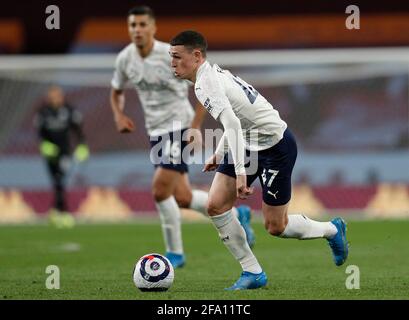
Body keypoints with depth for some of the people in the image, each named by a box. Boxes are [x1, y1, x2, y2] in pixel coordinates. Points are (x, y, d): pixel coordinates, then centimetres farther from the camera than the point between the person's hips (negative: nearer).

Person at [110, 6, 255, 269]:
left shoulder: (171, 56, -16)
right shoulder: (125, 59, 1)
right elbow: (117, 91, 20)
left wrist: (195, 127, -15)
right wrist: (119, 115, -1)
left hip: (179, 127, -7)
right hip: (156, 131, 7)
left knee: (160, 191, -18)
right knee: (182, 198, 4)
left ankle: (175, 253, -3)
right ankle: (235, 215, 27)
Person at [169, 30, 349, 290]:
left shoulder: (205, 83, -24)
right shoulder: (213, 73, 7)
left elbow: (232, 124, -35)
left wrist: (240, 173, -39)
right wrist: (219, 154, 25)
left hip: (277, 145, -10)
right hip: (250, 143, 10)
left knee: (275, 227, 0)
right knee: (216, 206, -2)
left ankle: (332, 230, 26)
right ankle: (253, 273, 5)